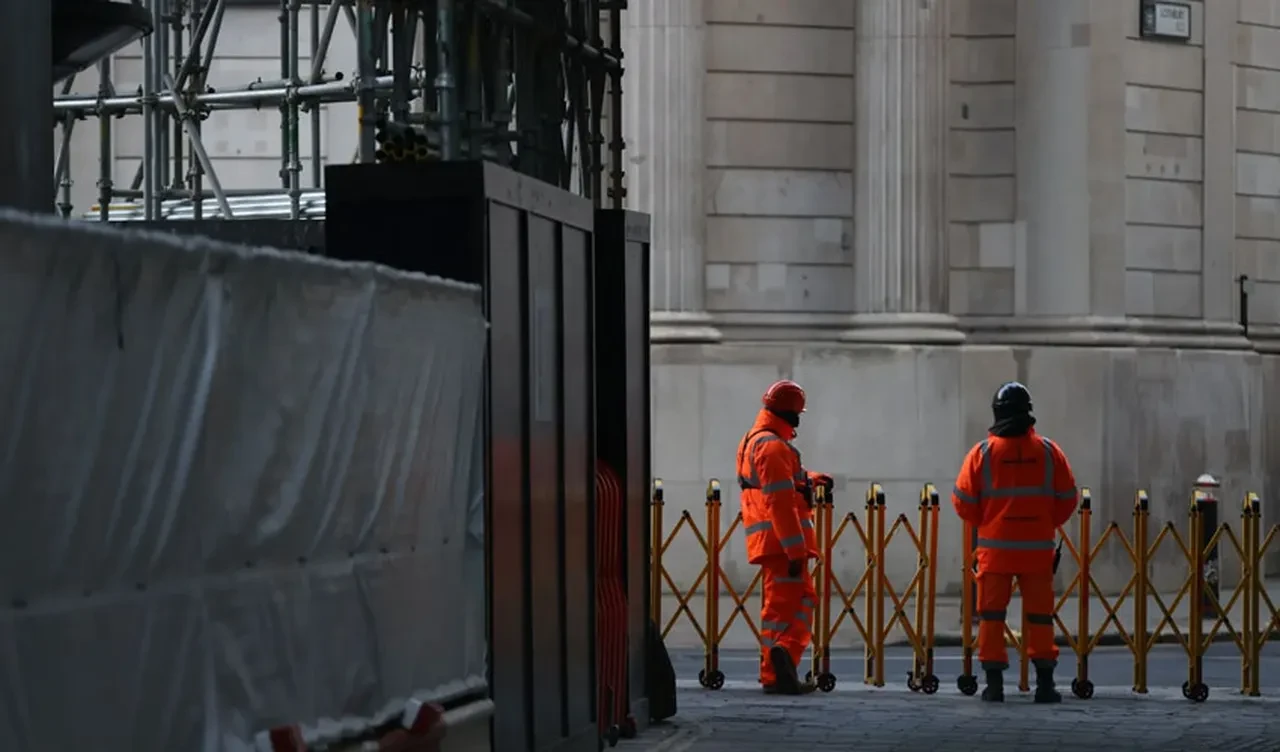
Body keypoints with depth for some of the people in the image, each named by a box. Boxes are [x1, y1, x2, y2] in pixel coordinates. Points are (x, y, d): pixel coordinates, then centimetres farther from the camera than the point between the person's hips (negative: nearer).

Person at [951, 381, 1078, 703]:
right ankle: (1044, 682, 6)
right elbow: (1067, 498, 4)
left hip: (995, 546, -1)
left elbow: (963, 500, -2)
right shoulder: (1048, 451, -1)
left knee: (991, 614, 6)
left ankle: (994, 683, 3)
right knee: (1039, 614, 7)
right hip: (1038, 547, 1)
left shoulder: (983, 452, -5)